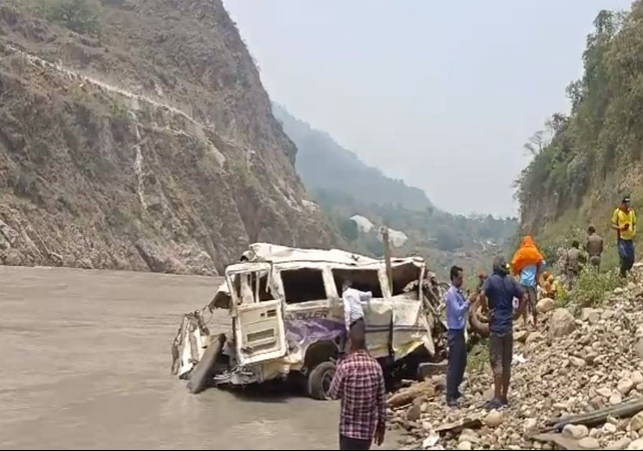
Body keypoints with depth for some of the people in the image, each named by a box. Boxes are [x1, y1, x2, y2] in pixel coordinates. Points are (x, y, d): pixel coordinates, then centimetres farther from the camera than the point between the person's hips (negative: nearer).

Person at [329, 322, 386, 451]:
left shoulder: (345, 366, -17)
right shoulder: (376, 366, -3)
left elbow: (334, 394, -3)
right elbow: (382, 401, 2)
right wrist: (381, 427, 13)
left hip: (349, 428, -5)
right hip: (368, 428, 5)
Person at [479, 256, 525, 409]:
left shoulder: (491, 280, -6)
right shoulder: (511, 281, 6)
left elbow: (482, 295, -22)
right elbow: (524, 297, 2)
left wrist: (487, 308, -7)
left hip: (496, 326, -4)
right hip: (508, 326, 4)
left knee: (497, 362, -5)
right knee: (507, 362, 10)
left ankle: (497, 398, -7)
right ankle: (504, 396, 15)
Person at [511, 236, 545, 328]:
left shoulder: (520, 252, 2)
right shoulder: (535, 252, 3)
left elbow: (514, 264, -8)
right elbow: (542, 263, -7)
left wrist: (518, 272, 9)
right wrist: (537, 274, 8)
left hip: (523, 280, 0)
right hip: (533, 280, 0)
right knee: (533, 303, 3)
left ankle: (525, 322, 6)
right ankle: (535, 323, 5)